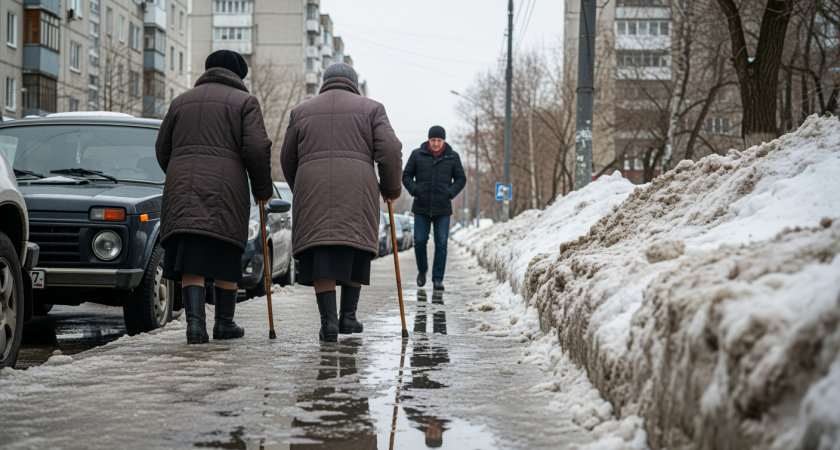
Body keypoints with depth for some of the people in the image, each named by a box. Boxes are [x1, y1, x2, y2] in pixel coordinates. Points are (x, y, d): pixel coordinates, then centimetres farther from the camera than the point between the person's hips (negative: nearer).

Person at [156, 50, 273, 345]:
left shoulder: (182, 101, 20)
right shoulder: (244, 101, 7)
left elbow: (163, 149, 20)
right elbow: (256, 149, -4)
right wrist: (262, 189, 8)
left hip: (182, 187, 3)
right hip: (225, 188, -3)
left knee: (191, 259, -3)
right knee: (225, 255, 9)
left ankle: (195, 321, -17)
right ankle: (224, 323, 17)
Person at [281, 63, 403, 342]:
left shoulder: (301, 111, 20)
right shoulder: (370, 109, 14)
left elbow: (287, 159, 21)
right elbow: (390, 151, 2)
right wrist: (391, 188, 15)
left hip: (313, 189, 1)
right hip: (357, 191, -1)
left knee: (322, 256, -2)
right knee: (354, 250, 13)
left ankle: (329, 320, -12)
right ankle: (348, 316, 9)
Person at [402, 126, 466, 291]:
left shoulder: (453, 157, 4)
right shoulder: (417, 154, 2)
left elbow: (461, 178, 11)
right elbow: (406, 175, 9)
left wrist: (451, 192, -5)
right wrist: (414, 190, -8)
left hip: (443, 209, 0)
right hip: (421, 207, 0)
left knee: (441, 244, -2)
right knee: (420, 241, 2)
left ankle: (438, 279, 2)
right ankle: (422, 270, 27)